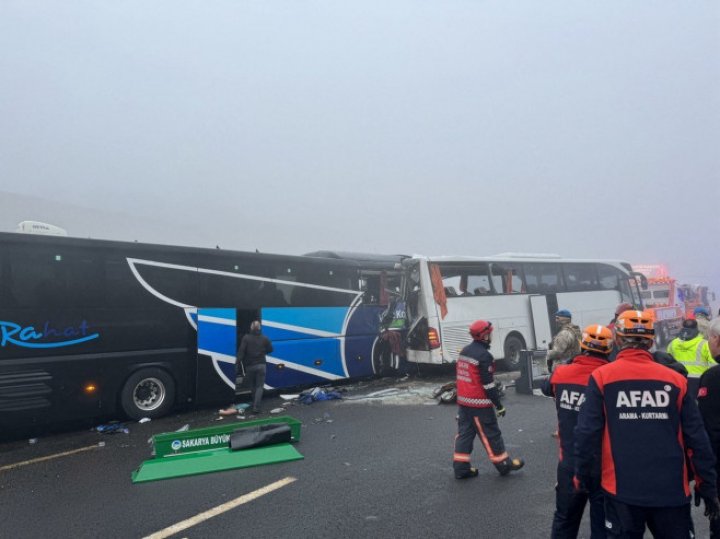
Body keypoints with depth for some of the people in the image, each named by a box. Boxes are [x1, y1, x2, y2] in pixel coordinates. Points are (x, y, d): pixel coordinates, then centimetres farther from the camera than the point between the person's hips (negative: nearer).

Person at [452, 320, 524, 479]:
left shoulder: (464, 351, 9)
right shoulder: (484, 355, -17)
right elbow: (488, 383, -18)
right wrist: (499, 405, -11)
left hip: (463, 400, 8)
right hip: (479, 403, -8)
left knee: (464, 432, 11)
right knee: (491, 434, 6)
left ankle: (461, 468, 13)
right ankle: (504, 464, 20)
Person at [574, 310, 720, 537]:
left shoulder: (601, 377, -8)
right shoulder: (675, 379, -2)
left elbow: (587, 432, -10)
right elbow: (697, 438, 1)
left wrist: (582, 474, 3)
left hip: (622, 489, -1)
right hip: (671, 489, 2)